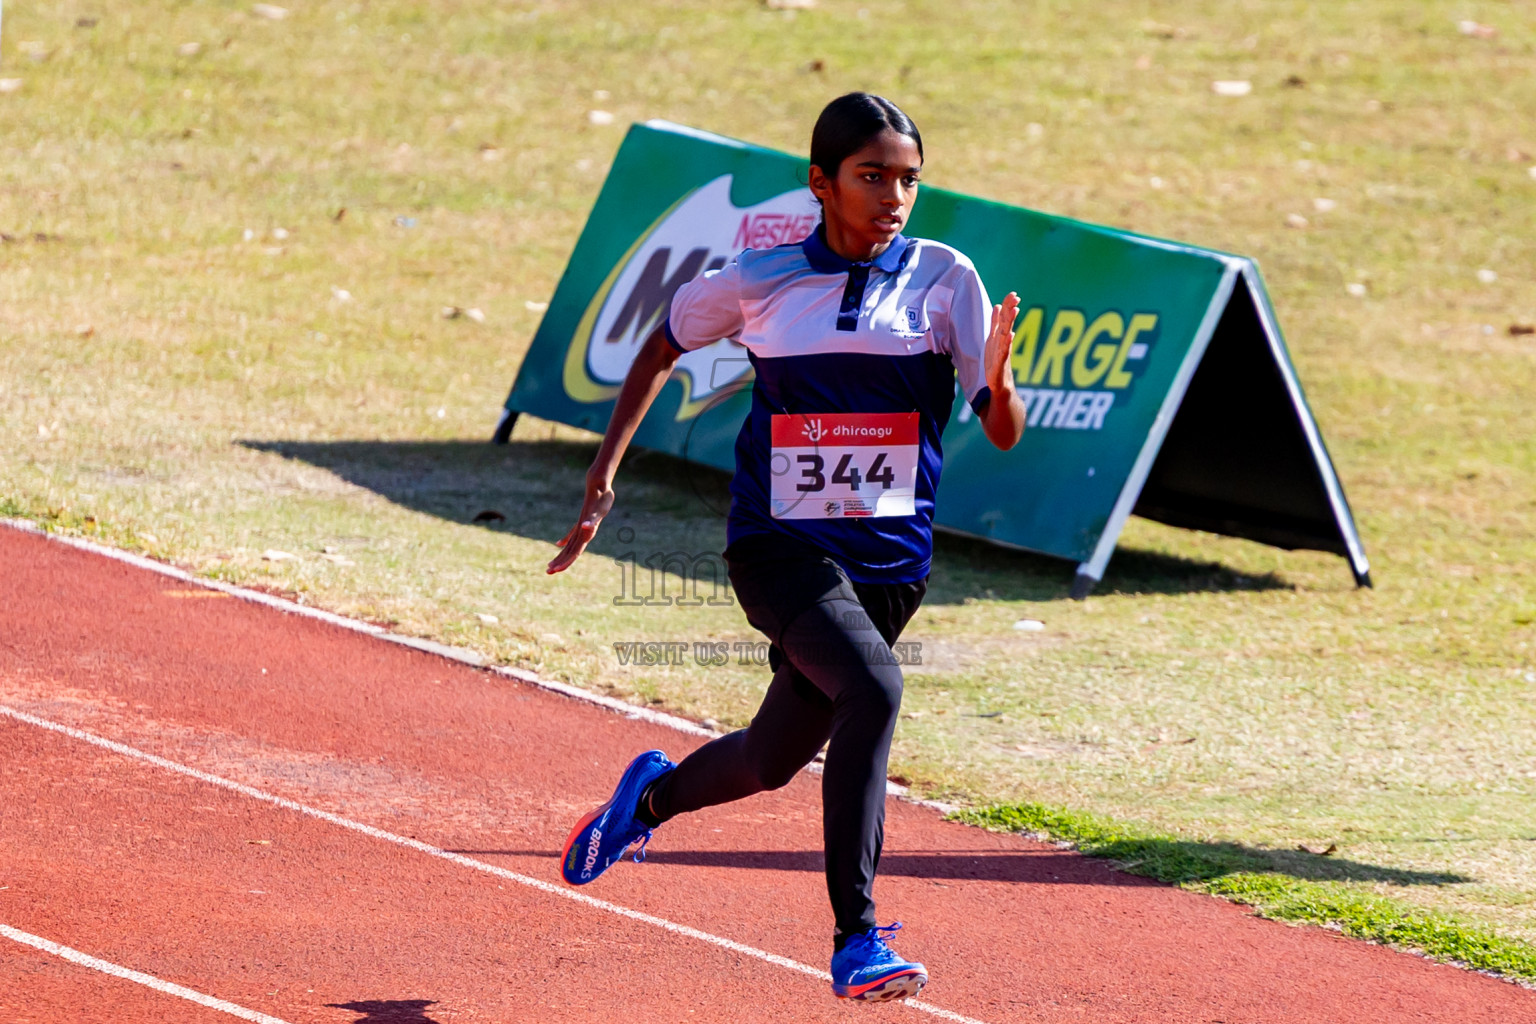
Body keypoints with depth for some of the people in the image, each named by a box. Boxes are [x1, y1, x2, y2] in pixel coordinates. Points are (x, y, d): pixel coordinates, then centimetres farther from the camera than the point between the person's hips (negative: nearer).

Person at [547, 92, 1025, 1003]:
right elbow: (663, 348, 15)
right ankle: (856, 941, -27)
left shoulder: (945, 279, -3)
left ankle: (653, 794, 50)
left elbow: (1005, 434, -6)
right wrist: (604, 474, 9)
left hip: (890, 557, 3)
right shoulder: (762, 280, -3)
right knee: (873, 688, -30)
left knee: (774, 762, 15)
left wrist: (997, 379, -28)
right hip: (780, 544, -3)